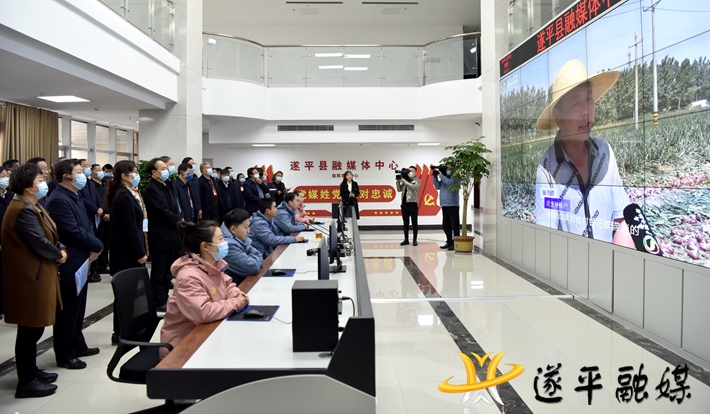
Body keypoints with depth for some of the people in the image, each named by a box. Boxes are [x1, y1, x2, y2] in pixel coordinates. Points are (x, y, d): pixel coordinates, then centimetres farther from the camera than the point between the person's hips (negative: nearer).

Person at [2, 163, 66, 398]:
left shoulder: (32, 206, 14)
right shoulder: (24, 210, -20)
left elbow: (48, 235, 15)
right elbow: (40, 243, -23)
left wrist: (60, 249, -3)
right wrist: (59, 255, -6)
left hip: (35, 274, 11)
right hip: (30, 277, -11)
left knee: (33, 328, 18)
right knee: (29, 329, -1)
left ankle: (31, 371, 30)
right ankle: (26, 382, 9)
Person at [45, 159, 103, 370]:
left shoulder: (76, 197, 13)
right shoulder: (58, 200, -19)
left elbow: (87, 224, 14)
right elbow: (74, 232, -24)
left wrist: (92, 247, -4)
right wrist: (97, 246, -11)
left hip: (81, 262, 10)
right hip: (69, 264, -10)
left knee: (78, 308, 19)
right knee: (67, 310, 1)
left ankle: (78, 345, 31)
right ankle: (64, 354, 12)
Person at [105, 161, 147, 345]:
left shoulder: (125, 194, 13)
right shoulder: (124, 197, -17)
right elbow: (130, 229, -19)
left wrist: (140, 250, 17)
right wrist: (140, 253, -15)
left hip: (124, 252, 10)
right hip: (127, 253, -10)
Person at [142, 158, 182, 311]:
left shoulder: (165, 186, 15)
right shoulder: (151, 189, -14)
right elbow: (163, 212, -20)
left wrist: (178, 220, 1)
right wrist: (179, 221, -9)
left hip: (171, 234, 9)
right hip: (160, 236, -9)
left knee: (168, 270, 16)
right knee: (159, 271, 1)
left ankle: (165, 298, 26)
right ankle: (158, 302, 10)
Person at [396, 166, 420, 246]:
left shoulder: (417, 181, 3)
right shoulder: (404, 180, 14)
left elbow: (414, 187, -16)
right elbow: (399, 190, 9)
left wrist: (404, 181, -17)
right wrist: (398, 181, -4)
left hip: (413, 204, -4)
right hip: (404, 203, 4)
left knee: (414, 223, 0)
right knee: (405, 223, 7)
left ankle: (414, 240, 5)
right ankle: (406, 239, 13)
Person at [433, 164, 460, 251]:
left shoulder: (455, 177, -4)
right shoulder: (444, 177, 17)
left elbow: (450, 183, -22)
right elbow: (437, 187, 13)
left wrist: (440, 175, -12)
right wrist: (435, 176, 3)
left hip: (452, 205, -8)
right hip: (444, 205, 8)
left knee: (454, 225, -4)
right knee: (446, 225, 12)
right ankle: (449, 242, 20)